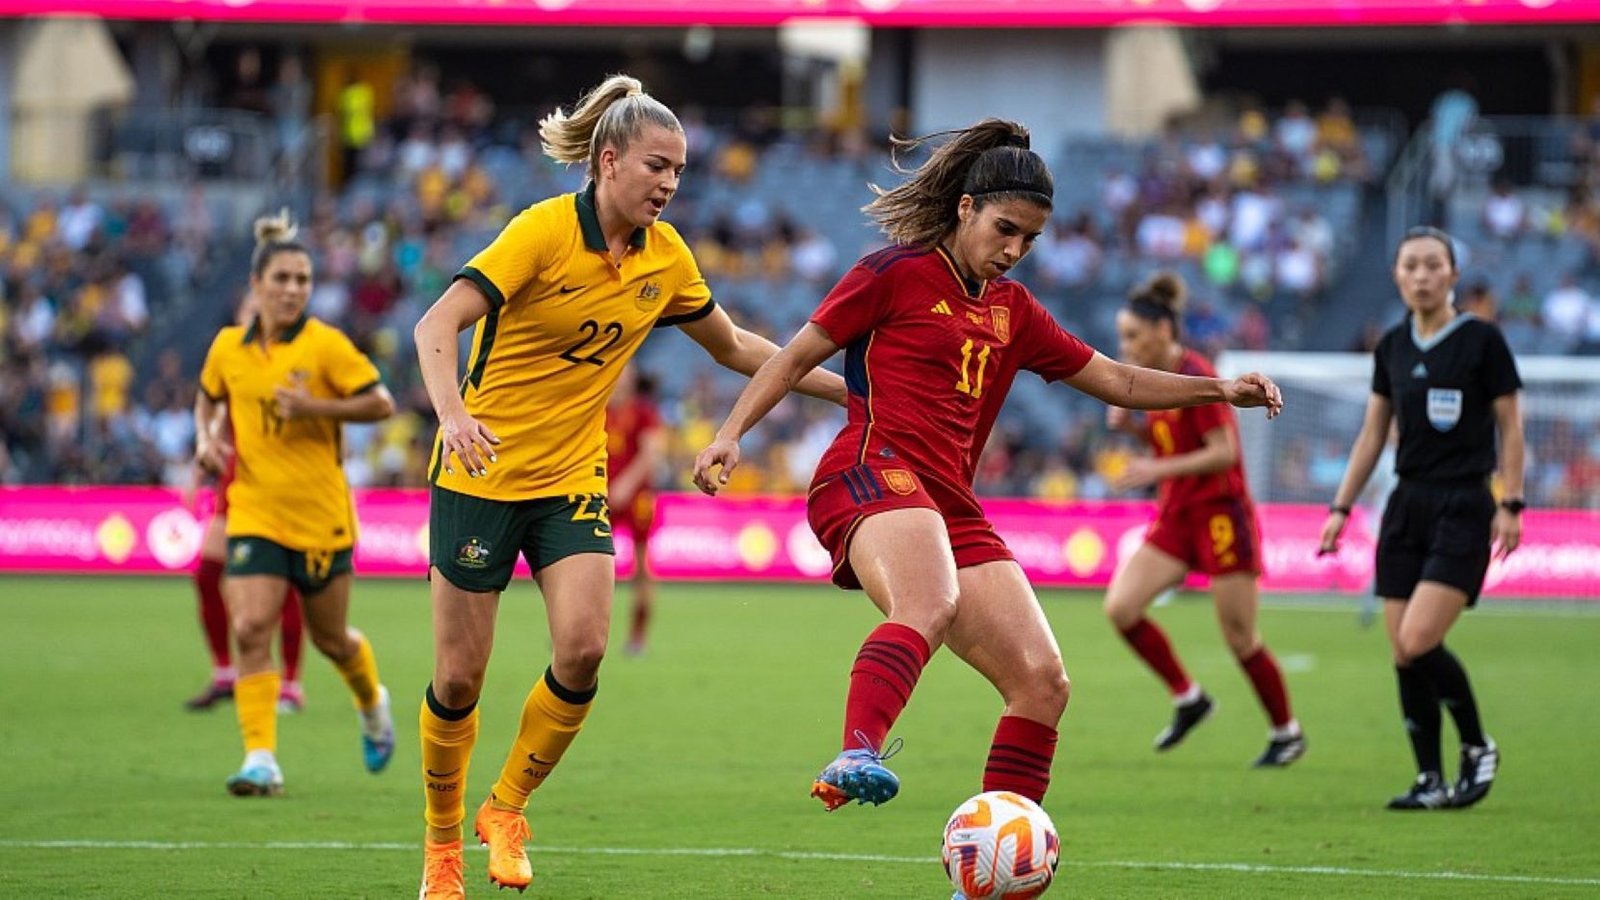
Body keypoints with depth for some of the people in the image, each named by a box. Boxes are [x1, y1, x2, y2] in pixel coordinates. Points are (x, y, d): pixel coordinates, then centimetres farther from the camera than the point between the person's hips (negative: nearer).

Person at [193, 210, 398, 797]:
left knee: (330, 638, 12)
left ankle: (373, 705, 44)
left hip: (321, 516, -2)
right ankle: (261, 759, -16)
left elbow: (381, 404, -10)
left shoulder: (326, 345, -9)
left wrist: (315, 406, -21)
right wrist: (206, 439, 3)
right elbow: (207, 397, 23)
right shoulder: (228, 347, 3)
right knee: (250, 630, -15)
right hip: (254, 513, 2)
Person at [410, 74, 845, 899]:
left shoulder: (665, 257, 1)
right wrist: (452, 412, -41)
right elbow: (437, 323, -24)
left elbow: (734, 347, 16)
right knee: (460, 676, -1)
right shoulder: (545, 230, -17)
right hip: (482, 471, -4)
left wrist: (848, 389, 13)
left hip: (572, 478, 4)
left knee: (582, 648, -17)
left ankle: (506, 811, 5)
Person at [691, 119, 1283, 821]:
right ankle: (856, 758, -61)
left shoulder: (1013, 311, 24)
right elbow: (796, 359, 7)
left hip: (952, 509, 7)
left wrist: (1218, 389, 17)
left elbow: (1115, 381, 28)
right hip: (872, 474, -7)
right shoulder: (897, 274, 6)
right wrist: (730, 435, -4)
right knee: (931, 605, -40)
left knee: (1043, 683, -4)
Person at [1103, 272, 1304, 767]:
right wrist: (1131, 425, 1)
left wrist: (1159, 470, -25)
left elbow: (1224, 452, -20)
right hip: (1175, 517, 8)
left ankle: (1287, 732, 18)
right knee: (1120, 607, -8)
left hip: (1220, 516, -8)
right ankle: (1187, 698, 7)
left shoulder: (1196, 377, -17)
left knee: (1239, 637, -1)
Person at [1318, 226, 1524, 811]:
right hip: (1407, 506, 6)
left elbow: (1510, 426, -3)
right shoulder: (1392, 347, 9)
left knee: (1418, 642, -17)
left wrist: (1510, 504, -10)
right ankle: (1430, 781, 9)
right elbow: (1373, 434, 15)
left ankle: (1478, 748, 3)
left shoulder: (1482, 341, -6)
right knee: (1403, 655, 1)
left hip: (1463, 509, -6)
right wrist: (1341, 508, 12)